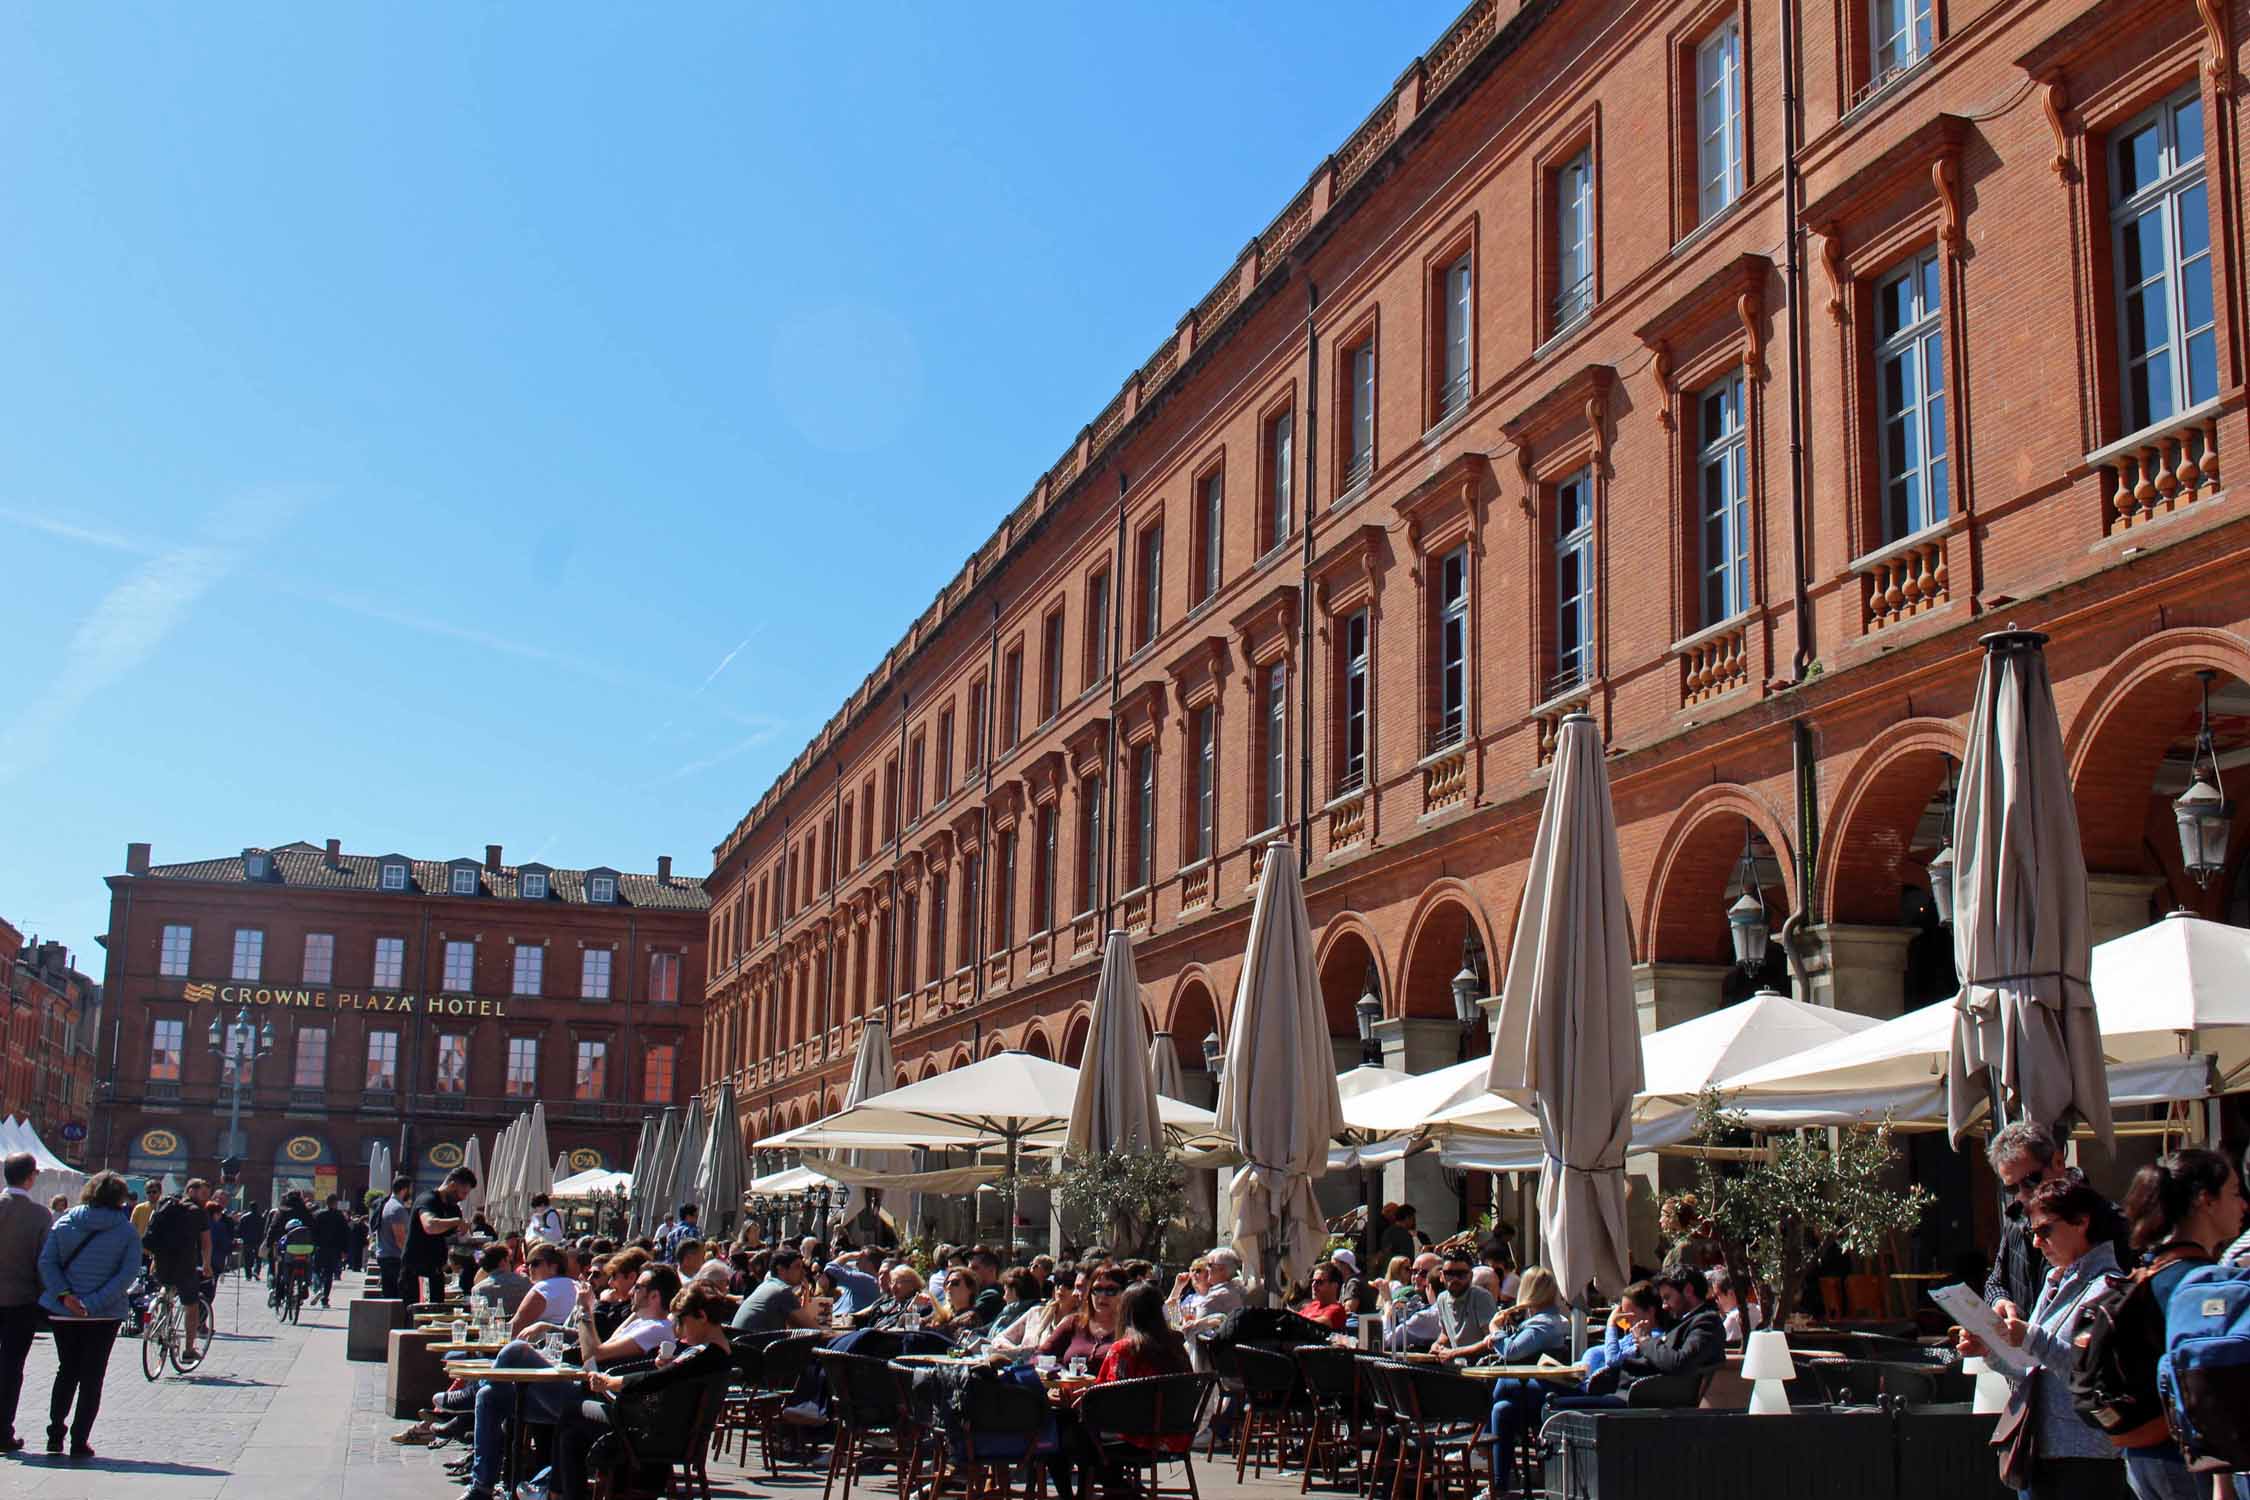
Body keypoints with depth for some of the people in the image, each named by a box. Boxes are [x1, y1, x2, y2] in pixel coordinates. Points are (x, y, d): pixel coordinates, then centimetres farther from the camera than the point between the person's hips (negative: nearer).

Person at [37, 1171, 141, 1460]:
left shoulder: (65, 1222, 2)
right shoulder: (127, 1231, -5)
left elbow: (46, 1261, -7)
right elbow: (128, 1272, -15)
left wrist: (64, 1295, -13)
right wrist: (95, 1303, -17)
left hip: (62, 1312, 2)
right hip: (104, 1316, -2)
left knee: (66, 1371, 19)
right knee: (91, 1377, 6)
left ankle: (55, 1433, 17)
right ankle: (79, 1441, 4)